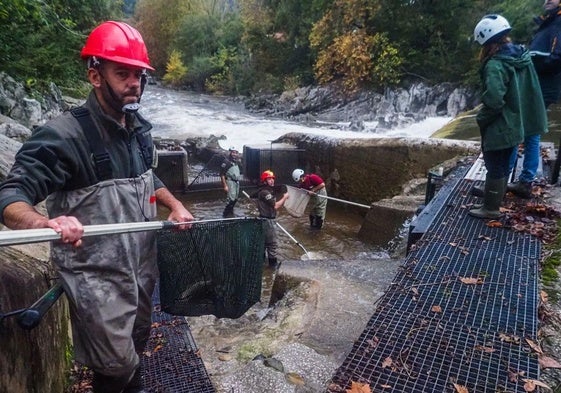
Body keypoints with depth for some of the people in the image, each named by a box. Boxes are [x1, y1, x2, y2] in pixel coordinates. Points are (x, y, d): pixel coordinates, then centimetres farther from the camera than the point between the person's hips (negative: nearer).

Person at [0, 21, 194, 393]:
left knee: (138, 343, 26)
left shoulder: (139, 128, 3)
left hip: (142, 265, 7)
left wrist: (175, 204, 4)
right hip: (96, 277, -7)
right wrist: (45, 223, -46)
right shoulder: (64, 134, -21)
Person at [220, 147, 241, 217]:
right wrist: (225, 186, -19)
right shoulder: (226, 162, -13)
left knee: (235, 199, 13)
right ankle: (226, 214, 0)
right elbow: (222, 174, -16)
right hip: (230, 182, -8)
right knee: (231, 199, -12)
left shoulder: (237, 162, 11)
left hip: (237, 182, 8)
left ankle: (230, 212, 29)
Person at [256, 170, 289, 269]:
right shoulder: (264, 192, -19)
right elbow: (275, 206, -25)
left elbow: (275, 206, 13)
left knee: (265, 241, 21)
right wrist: (284, 198, -14)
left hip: (267, 220, 11)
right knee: (273, 243, -2)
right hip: (267, 220, -11)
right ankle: (273, 263, 7)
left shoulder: (269, 191, 14)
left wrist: (283, 198, 1)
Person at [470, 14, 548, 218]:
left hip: (499, 127, -9)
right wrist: (519, 113, 20)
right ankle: (494, 202, 33)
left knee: (495, 168, 3)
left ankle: (491, 208, 14)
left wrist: (481, 118, -14)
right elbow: (531, 90, 13)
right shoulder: (523, 56, 6)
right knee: (503, 166, 18)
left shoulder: (495, 64, -22)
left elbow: (494, 100, -29)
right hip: (515, 124, 9)